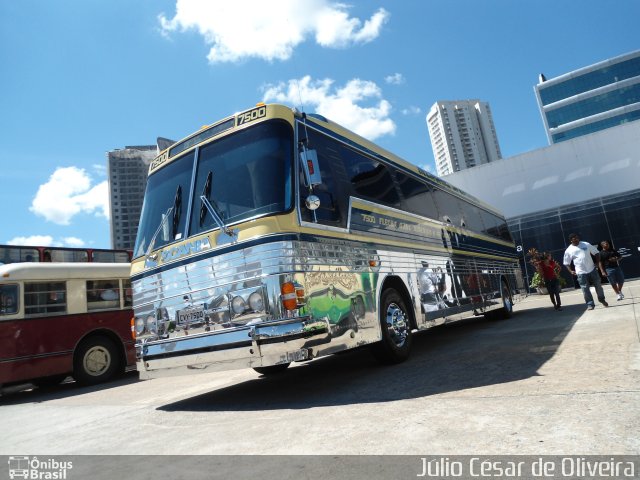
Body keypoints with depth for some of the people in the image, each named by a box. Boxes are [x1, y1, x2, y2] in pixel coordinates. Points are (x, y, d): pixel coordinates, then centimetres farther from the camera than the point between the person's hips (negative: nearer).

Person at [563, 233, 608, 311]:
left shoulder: (586, 244, 2)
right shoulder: (568, 250, -3)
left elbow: (596, 253, 10)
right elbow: (566, 263, 4)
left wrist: (599, 262, -2)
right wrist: (571, 271, -10)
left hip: (592, 270, 2)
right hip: (581, 273, -2)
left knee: (598, 285, 13)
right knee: (585, 289, -2)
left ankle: (602, 299, 35)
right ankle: (590, 304, 9)